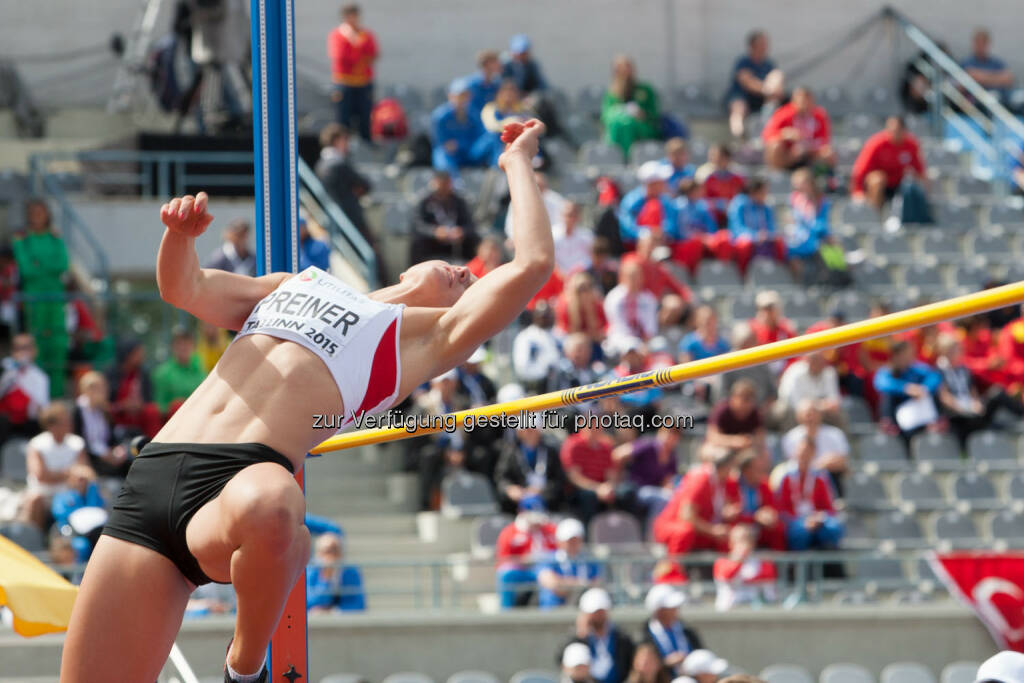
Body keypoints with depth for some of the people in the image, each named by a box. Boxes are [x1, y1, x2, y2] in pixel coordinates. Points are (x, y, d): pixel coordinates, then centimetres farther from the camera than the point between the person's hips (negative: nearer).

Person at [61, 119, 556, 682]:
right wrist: (181, 233, 13)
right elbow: (183, 288, 34)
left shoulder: (427, 334, 19)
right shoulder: (297, 285, 34)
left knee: (265, 505, -42)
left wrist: (517, 163, 23)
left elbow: (532, 265, 10)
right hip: (149, 480, 4)